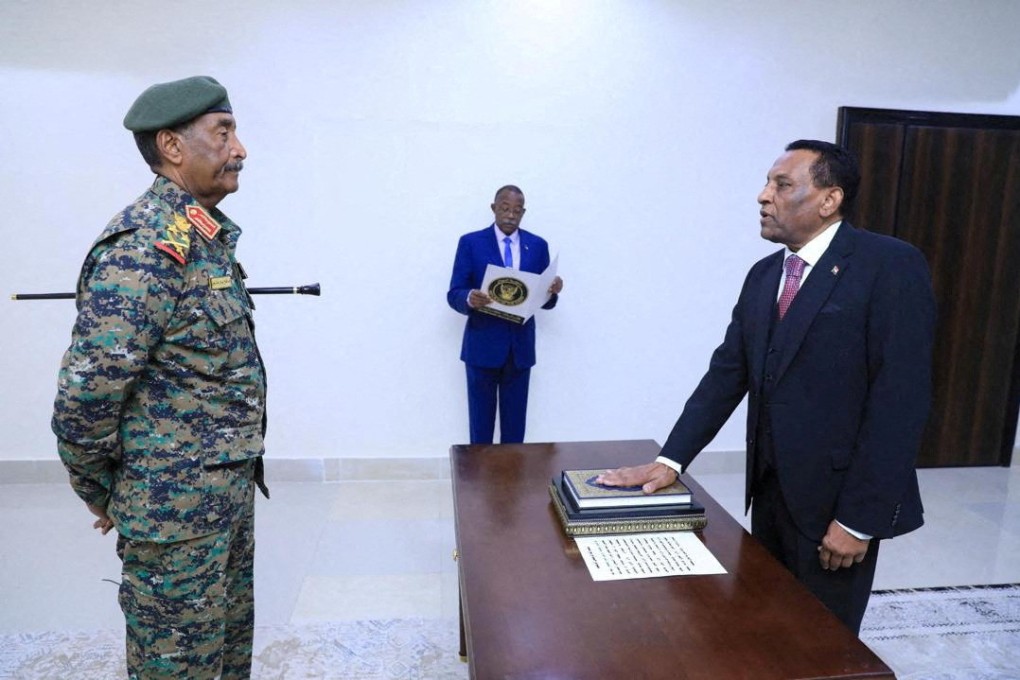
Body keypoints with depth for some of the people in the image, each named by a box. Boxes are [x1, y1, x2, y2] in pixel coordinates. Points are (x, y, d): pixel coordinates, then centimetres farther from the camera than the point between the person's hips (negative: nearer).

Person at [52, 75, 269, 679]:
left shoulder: (207, 236, 8)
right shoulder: (143, 246, -21)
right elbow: (85, 395, -21)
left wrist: (239, 475, 16)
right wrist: (102, 494, -6)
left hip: (231, 490, 8)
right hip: (178, 511, -8)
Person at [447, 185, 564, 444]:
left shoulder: (538, 245, 5)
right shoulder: (470, 243, -2)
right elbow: (454, 295, -6)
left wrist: (553, 292, -16)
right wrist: (470, 299, -28)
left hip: (521, 346, 2)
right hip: (483, 345, -2)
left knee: (515, 421, 11)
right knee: (481, 420, 8)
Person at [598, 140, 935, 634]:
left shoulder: (891, 266, -13)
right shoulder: (763, 274, 8)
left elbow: (900, 399, -17)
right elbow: (727, 373, 5)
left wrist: (859, 519, -18)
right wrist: (670, 461, -3)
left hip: (836, 499, -5)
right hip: (770, 492, 6)